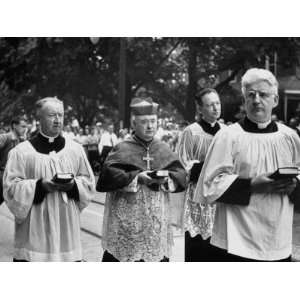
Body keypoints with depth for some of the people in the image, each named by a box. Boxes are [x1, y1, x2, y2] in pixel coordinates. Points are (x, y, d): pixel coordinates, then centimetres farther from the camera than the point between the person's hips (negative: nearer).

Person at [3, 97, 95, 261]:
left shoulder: (76, 149, 7)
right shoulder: (21, 151, -2)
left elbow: (89, 182, 11)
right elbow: (10, 187, -5)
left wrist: (73, 185, -10)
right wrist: (41, 186, -18)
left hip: (67, 228, 3)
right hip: (34, 229, -2)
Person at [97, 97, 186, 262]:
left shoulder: (163, 150, 9)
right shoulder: (122, 149, -4)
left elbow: (181, 175, 5)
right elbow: (107, 175, -14)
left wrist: (166, 179, -15)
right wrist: (136, 177, -19)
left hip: (158, 221, 4)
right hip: (126, 221, -4)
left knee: (159, 257, 8)